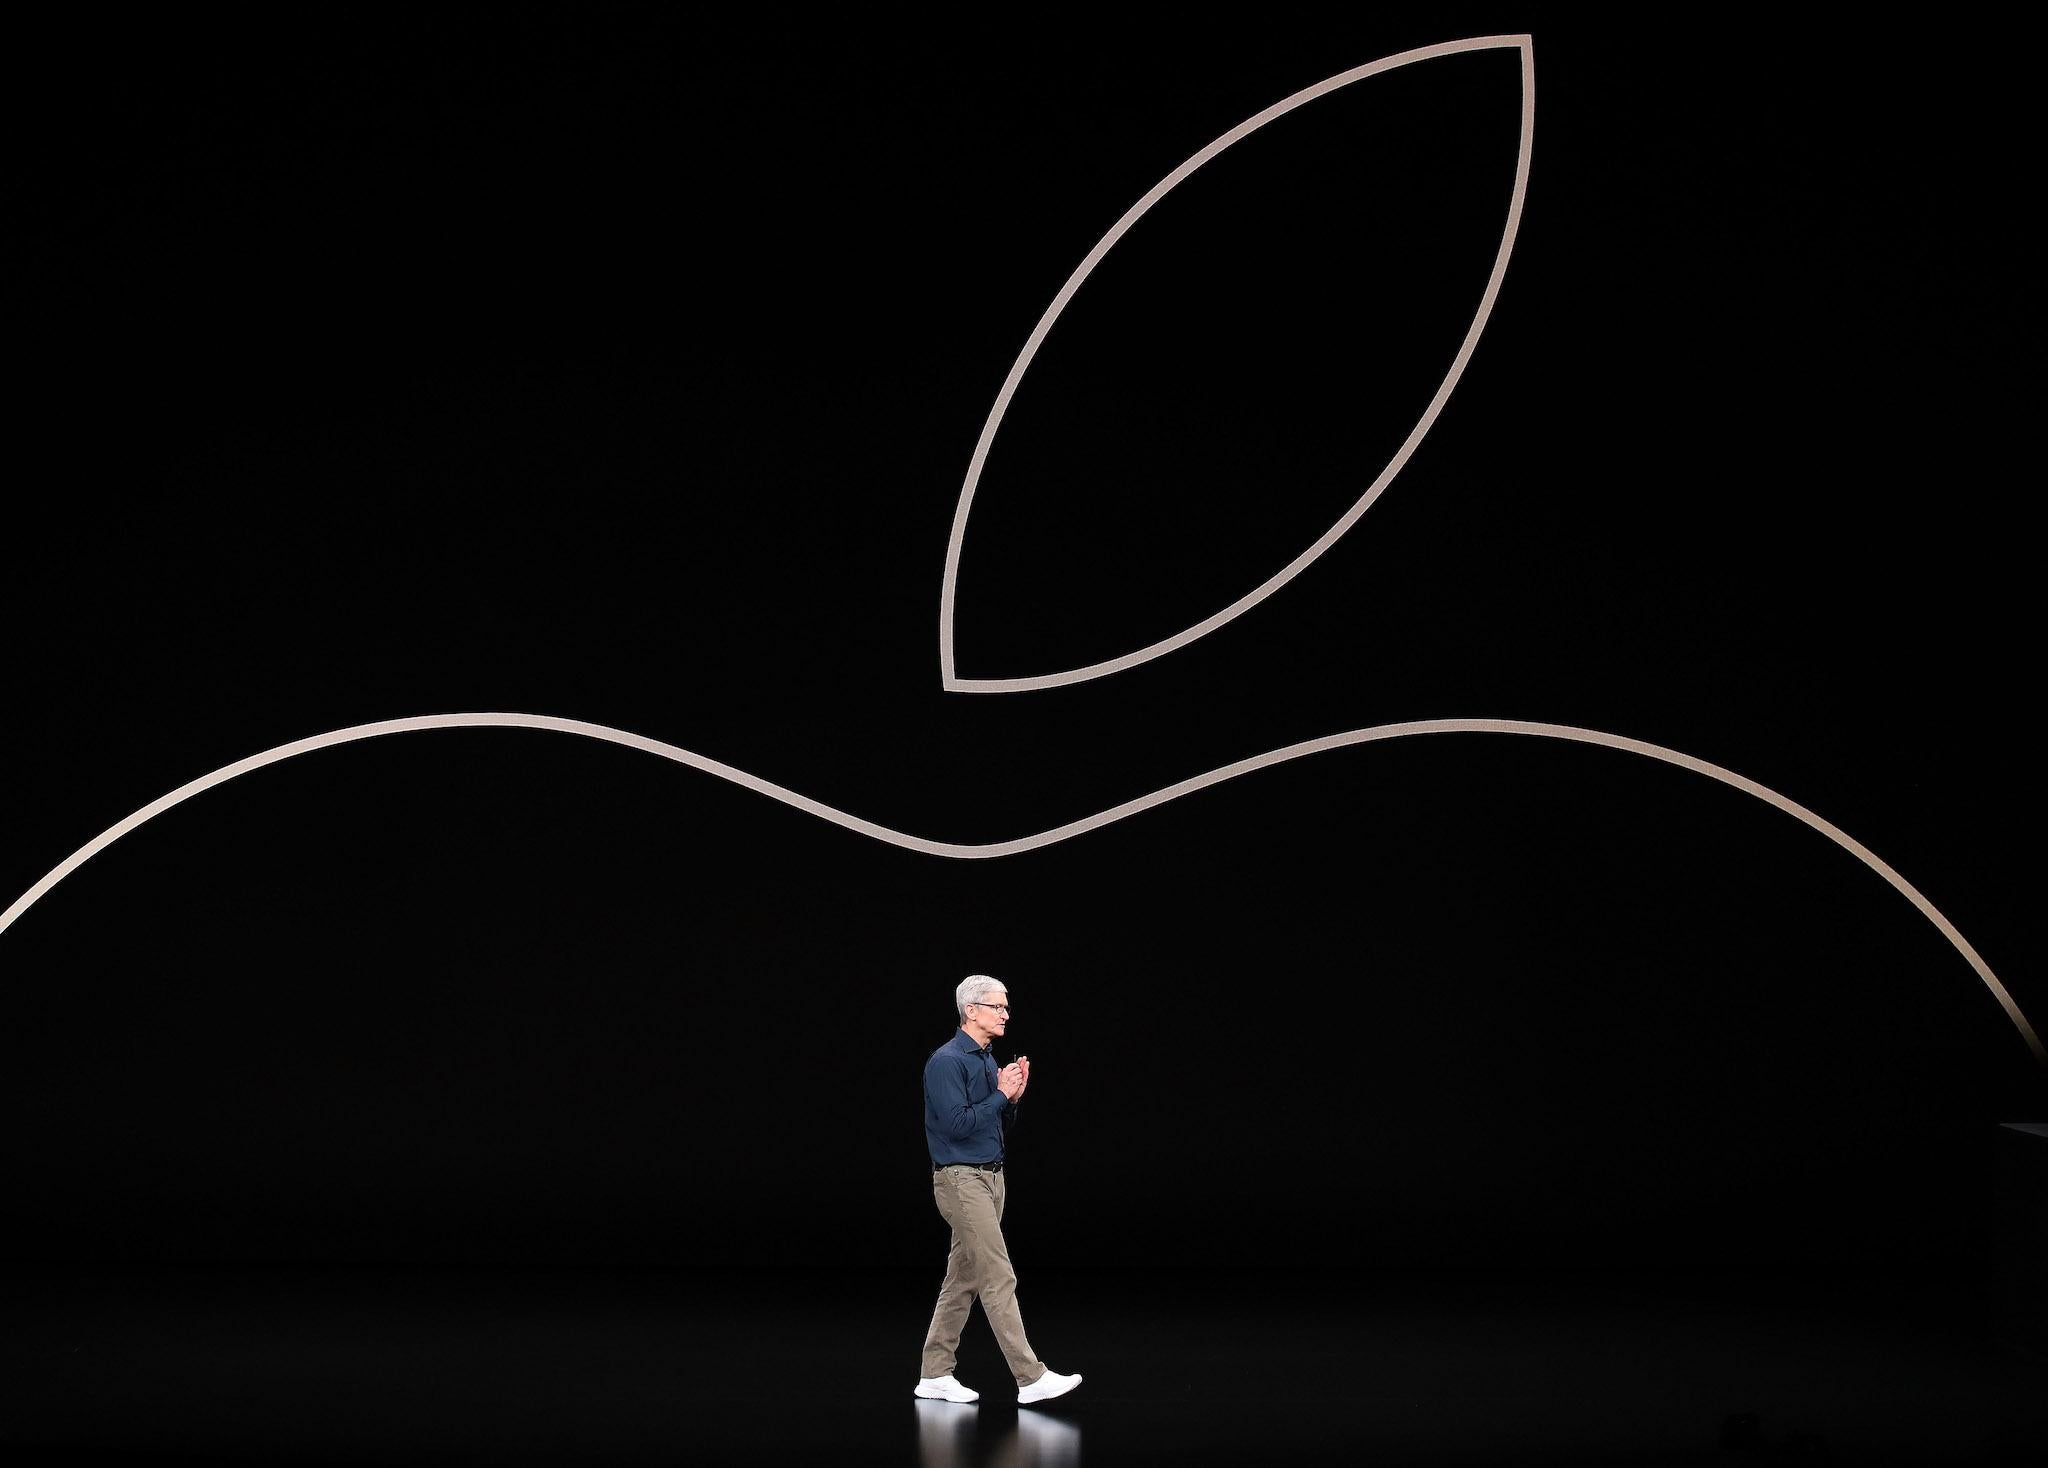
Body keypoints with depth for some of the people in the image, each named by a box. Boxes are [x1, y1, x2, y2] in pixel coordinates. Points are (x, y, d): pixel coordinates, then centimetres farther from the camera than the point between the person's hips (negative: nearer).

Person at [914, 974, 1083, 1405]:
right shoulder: (947, 1061, -14)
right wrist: (1000, 1093, -15)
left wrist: (1013, 1096, 1)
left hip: (990, 1177, 10)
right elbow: (957, 1124, -21)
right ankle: (1030, 1378, -13)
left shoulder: (986, 1061, 15)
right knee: (999, 1278, -11)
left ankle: (935, 1374, 16)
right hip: (961, 1180, -10)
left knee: (964, 1279, 10)